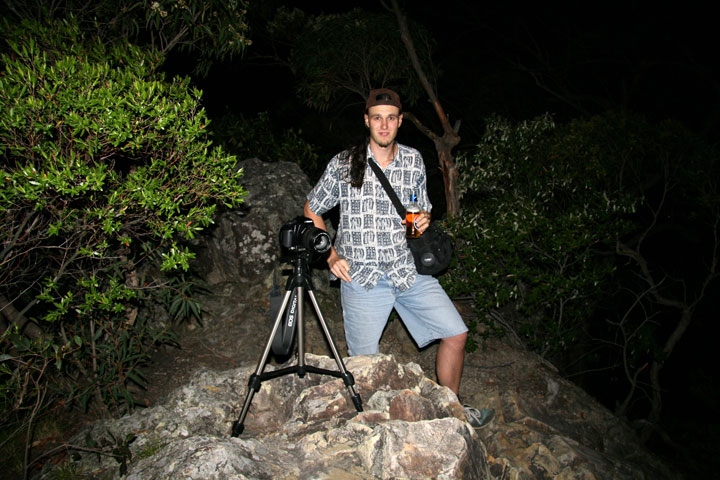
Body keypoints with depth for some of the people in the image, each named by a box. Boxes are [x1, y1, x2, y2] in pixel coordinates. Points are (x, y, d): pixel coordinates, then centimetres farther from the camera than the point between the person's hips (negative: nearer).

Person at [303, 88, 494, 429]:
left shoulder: (414, 160, 7)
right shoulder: (343, 164, -2)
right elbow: (311, 210, 7)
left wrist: (424, 219, -3)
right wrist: (331, 255, -1)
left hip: (409, 269, 3)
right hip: (361, 275, -3)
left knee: (456, 333, 1)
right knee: (364, 363, 2)